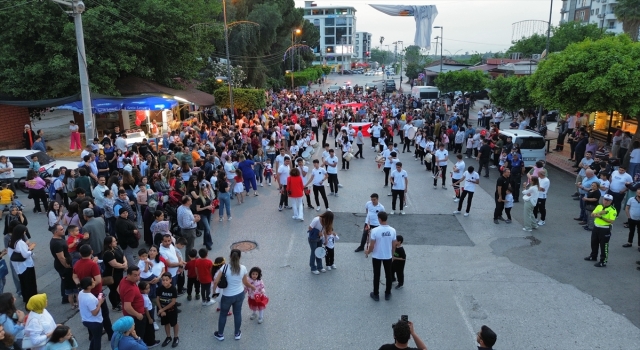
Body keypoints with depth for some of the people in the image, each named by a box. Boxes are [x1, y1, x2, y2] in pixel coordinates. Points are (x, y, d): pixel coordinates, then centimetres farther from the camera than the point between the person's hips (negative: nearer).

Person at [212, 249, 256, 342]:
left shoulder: (225, 267, -21)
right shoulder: (243, 268, -13)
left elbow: (216, 282, -19)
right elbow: (246, 283, -1)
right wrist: (252, 287, 20)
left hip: (227, 296, -2)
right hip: (240, 294, 2)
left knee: (223, 314, 20)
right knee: (237, 313, 22)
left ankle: (220, 334, 37)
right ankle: (237, 334, 38)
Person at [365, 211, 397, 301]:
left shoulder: (375, 230, -22)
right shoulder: (392, 230, -12)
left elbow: (372, 246, -16)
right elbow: (394, 245, -2)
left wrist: (367, 252, 5)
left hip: (377, 256, -2)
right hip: (388, 256, 2)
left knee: (376, 275, 12)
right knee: (388, 275, 17)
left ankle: (376, 294, 23)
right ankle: (387, 294, 29)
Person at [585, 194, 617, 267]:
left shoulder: (612, 210, -14)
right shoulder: (599, 206, 5)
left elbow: (611, 221, -22)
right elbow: (592, 214, -1)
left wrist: (601, 217, -25)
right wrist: (599, 213, -18)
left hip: (605, 230, -7)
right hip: (596, 227, 7)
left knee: (604, 246, 0)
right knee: (594, 243, 21)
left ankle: (603, 261, 8)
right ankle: (593, 256, 39)